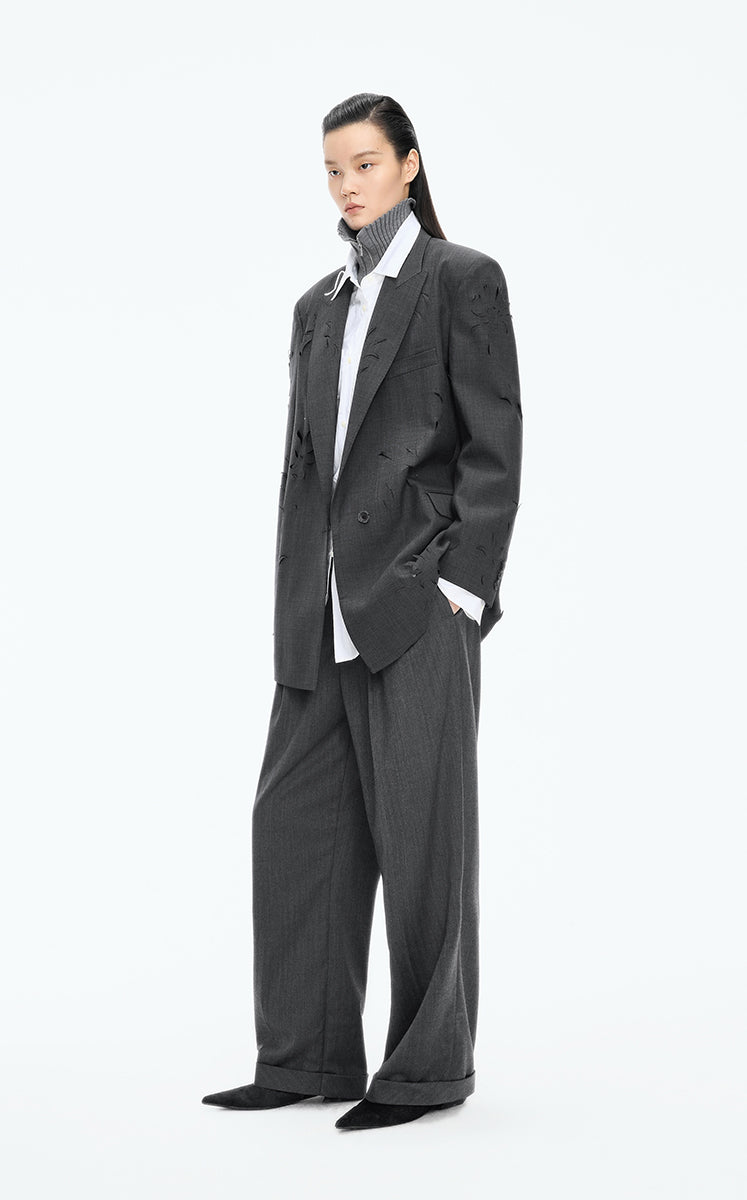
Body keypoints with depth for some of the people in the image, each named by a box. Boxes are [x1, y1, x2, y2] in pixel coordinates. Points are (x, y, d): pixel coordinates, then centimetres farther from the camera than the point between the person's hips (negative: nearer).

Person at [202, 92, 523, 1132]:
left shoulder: (462, 279, -1)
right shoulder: (320, 305, 18)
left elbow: (494, 444, -7)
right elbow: (304, 455, 17)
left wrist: (463, 584, -14)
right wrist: (294, 607, 10)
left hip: (418, 591, -7)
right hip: (325, 609, 7)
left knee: (420, 830, -2)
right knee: (296, 817, 5)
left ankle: (430, 1064, 7)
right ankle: (309, 1056, 13)